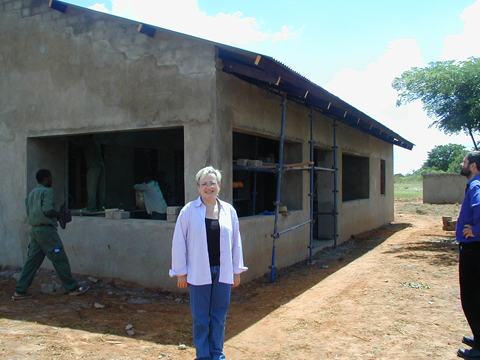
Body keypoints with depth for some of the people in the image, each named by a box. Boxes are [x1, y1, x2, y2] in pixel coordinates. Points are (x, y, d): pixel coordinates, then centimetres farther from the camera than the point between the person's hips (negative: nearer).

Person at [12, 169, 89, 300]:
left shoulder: (32, 193, 16)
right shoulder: (46, 191, -10)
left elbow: (29, 213, 19)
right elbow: (48, 211, -22)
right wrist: (60, 215, -4)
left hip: (34, 229, 9)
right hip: (46, 229, -9)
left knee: (32, 260, 10)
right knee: (60, 259, -2)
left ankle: (20, 291, 11)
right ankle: (72, 288, 5)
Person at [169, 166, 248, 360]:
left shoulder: (229, 211, 3)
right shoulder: (189, 211, -6)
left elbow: (236, 242, 9)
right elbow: (179, 243, -3)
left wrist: (236, 270, 10)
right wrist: (181, 272, -2)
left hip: (223, 271, 3)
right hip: (198, 273, -2)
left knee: (219, 317, 12)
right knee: (200, 319, 8)